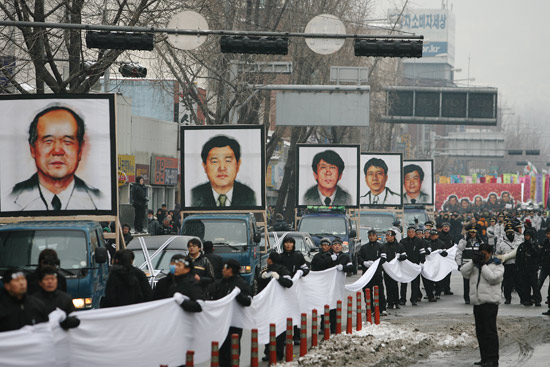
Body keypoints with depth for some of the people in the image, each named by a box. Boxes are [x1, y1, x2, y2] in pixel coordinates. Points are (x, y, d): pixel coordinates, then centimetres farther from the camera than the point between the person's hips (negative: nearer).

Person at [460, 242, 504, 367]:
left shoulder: (497, 265, 2)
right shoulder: (475, 265, 17)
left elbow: (493, 278, -14)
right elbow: (464, 272, 4)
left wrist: (483, 265, -10)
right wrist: (473, 262, -7)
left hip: (490, 302, -6)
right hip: (477, 303, 6)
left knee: (490, 331, -9)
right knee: (480, 331, 9)